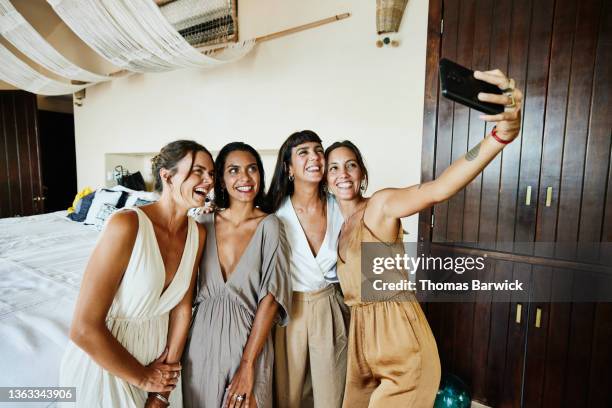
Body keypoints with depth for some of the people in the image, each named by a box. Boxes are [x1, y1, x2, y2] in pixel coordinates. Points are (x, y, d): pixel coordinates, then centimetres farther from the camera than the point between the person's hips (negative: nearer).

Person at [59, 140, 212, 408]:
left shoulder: (197, 234, -9)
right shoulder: (127, 225, -27)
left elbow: (182, 307, -4)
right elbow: (84, 329, -25)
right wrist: (143, 378, -12)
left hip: (159, 355, 5)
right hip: (104, 360, -5)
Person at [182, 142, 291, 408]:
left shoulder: (269, 225, -9)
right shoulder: (204, 222, 0)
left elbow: (271, 296, -13)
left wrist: (248, 364, -14)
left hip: (248, 337, -3)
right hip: (202, 338, 3)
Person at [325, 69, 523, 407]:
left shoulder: (380, 205, -15)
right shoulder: (340, 224, 8)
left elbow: (438, 189, -34)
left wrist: (502, 134, -50)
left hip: (399, 341, -7)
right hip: (362, 338, 8)